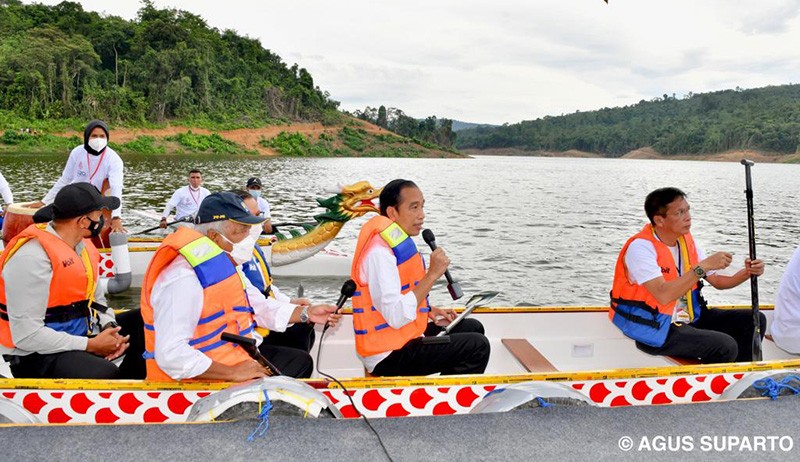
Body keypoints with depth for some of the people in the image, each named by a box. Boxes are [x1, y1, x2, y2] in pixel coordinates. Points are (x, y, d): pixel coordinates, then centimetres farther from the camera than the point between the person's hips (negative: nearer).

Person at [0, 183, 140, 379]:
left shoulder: (83, 245, 5)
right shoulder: (32, 258, -22)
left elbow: (96, 298, 16)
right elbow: (27, 336, -24)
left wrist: (110, 327, -4)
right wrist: (91, 345, -20)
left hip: (79, 337, 9)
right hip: (36, 356, -9)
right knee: (107, 376, -32)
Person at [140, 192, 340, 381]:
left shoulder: (226, 265, 6)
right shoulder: (184, 279, -27)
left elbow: (260, 307, 15)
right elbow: (170, 355, -33)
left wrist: (306, 313, 5)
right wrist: (232, 373, -28)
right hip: (202, 379, -10)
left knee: (300, 361, 16)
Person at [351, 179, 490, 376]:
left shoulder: (398, 241, 9)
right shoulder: (379, 251, -23)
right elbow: (396, 317, -31)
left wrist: (429, 312, 6)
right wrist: (432, 274, -26)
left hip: (404, 336, 10)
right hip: (388, 356, -10)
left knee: (473, 327, 19)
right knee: (477, 346, -13)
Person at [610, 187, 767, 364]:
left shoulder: (687, 241, 6)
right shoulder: (640, 247, -20)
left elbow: (717, 281, 11)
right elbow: (664, 295, -32)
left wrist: (747, 273, -8)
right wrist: (702, 267, -29)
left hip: (689, 318, 9)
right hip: (654, 329, -8)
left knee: (754, 320, 3)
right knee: (725, 347, -23)